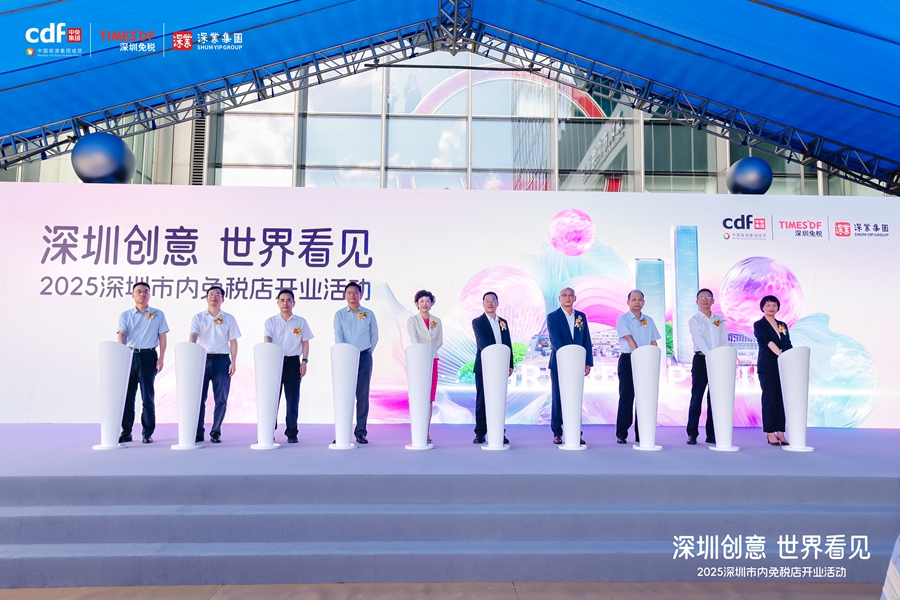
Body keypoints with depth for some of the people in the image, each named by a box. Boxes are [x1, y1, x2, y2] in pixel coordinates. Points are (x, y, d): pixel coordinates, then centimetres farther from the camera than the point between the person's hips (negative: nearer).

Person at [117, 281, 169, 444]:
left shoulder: (158, 314, 5)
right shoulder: (125, 315, 7)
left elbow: (162, 337, 5)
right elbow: (122, 334, -6)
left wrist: (161, 358, -3)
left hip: (148, 356, -1)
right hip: (129, 356, 2)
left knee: (147, 396, 0)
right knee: (127, 395, 5)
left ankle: (147, 433, 7)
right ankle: (126, 432, 14)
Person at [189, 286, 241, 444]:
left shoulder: (229, 319, 7)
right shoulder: (198, 317, 6)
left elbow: (233, 342, 7)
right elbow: (192, 336, -8)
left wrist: (233, 362, -1)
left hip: (222, 360, 0)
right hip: (202, 358, 0)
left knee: (221, 398, 1)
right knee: (199, 397, 1)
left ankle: (216, 432, 11)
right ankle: (198, 432, 10)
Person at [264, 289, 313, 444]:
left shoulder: (301, 322, 6)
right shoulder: (270, 321, 4)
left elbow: (305, 343, 6)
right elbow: (267, 340, -9)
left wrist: (304, 361, -4)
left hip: (293, 362, 0)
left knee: (293, 400, 2)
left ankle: (291, 433, 10)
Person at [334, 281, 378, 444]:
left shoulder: (369, 314, 6)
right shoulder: (339, 314, 5)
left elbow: (374, 335, 9)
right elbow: (338, 335, -4)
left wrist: (368, 352, 5)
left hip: (364, 357, 0)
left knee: (362, 395, 2)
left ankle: (361, 432, 6)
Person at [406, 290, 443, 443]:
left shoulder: (437, 321, 10)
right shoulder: (412, 320, -2)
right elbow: (414, 340, -16)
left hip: (432, 360, 3)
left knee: (430, 398, 4)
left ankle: (427, 432, 10)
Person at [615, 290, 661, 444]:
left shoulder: (649, 320, 13)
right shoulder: (623, 319, -2)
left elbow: (654, 343, 12)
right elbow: (629, 339, -15)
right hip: (628, 359, -4)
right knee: (626, 396, -4)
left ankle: (641, 434, 12)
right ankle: (621, 434, 1)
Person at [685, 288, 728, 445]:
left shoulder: (719, 320, 14)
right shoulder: (694, 320, 1)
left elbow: (725, 341, 9)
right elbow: (700, 341, -13)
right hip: (701, 360, -4)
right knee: (697, 396, -5)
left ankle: (712, 434, 10)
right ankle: (692, 434, -2)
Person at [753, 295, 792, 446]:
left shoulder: (783, 325, 16)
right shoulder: (759, 325, -1)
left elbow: (789, 345, 11)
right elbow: (768, 341, -15)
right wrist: (780, 354, -27)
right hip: (767, 367, -5)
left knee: (782, 399, 5)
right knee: (769, 399, -3)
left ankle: (780, 432, 10)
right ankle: (770, 433, 1)